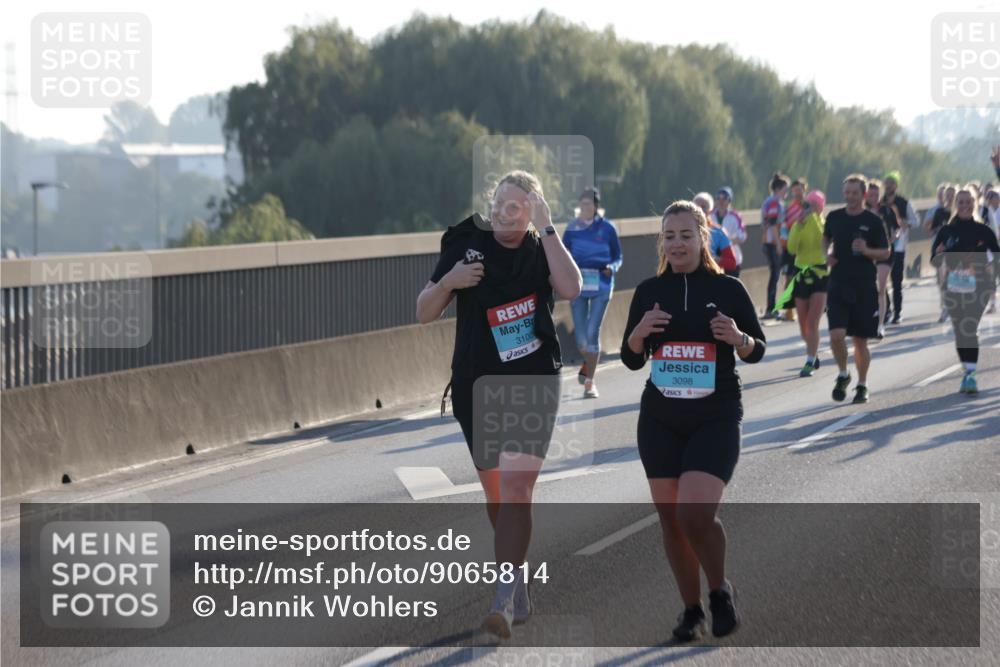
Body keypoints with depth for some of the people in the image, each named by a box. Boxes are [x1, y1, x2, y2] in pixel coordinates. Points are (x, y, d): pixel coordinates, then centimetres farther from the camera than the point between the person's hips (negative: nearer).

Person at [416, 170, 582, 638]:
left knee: (515, 489, -16)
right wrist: (448, 282, -19)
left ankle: (505, 601, -20)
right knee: (495, 494, 12)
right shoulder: (466, 245, 0)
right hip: (476, 386, 3)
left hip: (533, 384, -3)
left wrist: (546, 229, -18)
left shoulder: (541, 250, 0)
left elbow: (571, 289, -21)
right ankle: (518, 588, 28)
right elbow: (424, 314, 1)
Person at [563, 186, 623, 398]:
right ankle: (588, 362, 34)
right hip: (578, 283, 2)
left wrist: (612, 268, -13)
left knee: (593, 331, -7)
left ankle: (590, 382, 0)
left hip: (601, 284, -2)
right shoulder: (572, 228, 4)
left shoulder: (607, 228, 0)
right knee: (580, 333, 0)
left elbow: (618, 257, 8)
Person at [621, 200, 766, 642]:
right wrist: (639, 332, -12)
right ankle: (691, 609, 21)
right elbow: (631, 360, 9)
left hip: (716, 420, -3)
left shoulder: (728, 289, -4)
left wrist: (739, 339, -17)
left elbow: (757, 351, 5)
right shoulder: (648, 291, 3)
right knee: (670, 516, 5)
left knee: (696, 513, -18)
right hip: (660, 420, 3)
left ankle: (720, 589, 8)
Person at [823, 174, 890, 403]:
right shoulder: (834, 217, 4)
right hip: (837, 285, 1)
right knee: (836, 335, -14)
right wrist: (826, 254, 3)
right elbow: (826, 238, 23)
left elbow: (886, 253, 0)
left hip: (864, 288, -1)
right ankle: (843, 375, 11)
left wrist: (866, 251, -18)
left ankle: (862, 385, 22)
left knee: (860, 340, 6)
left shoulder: (873, 221, -3)